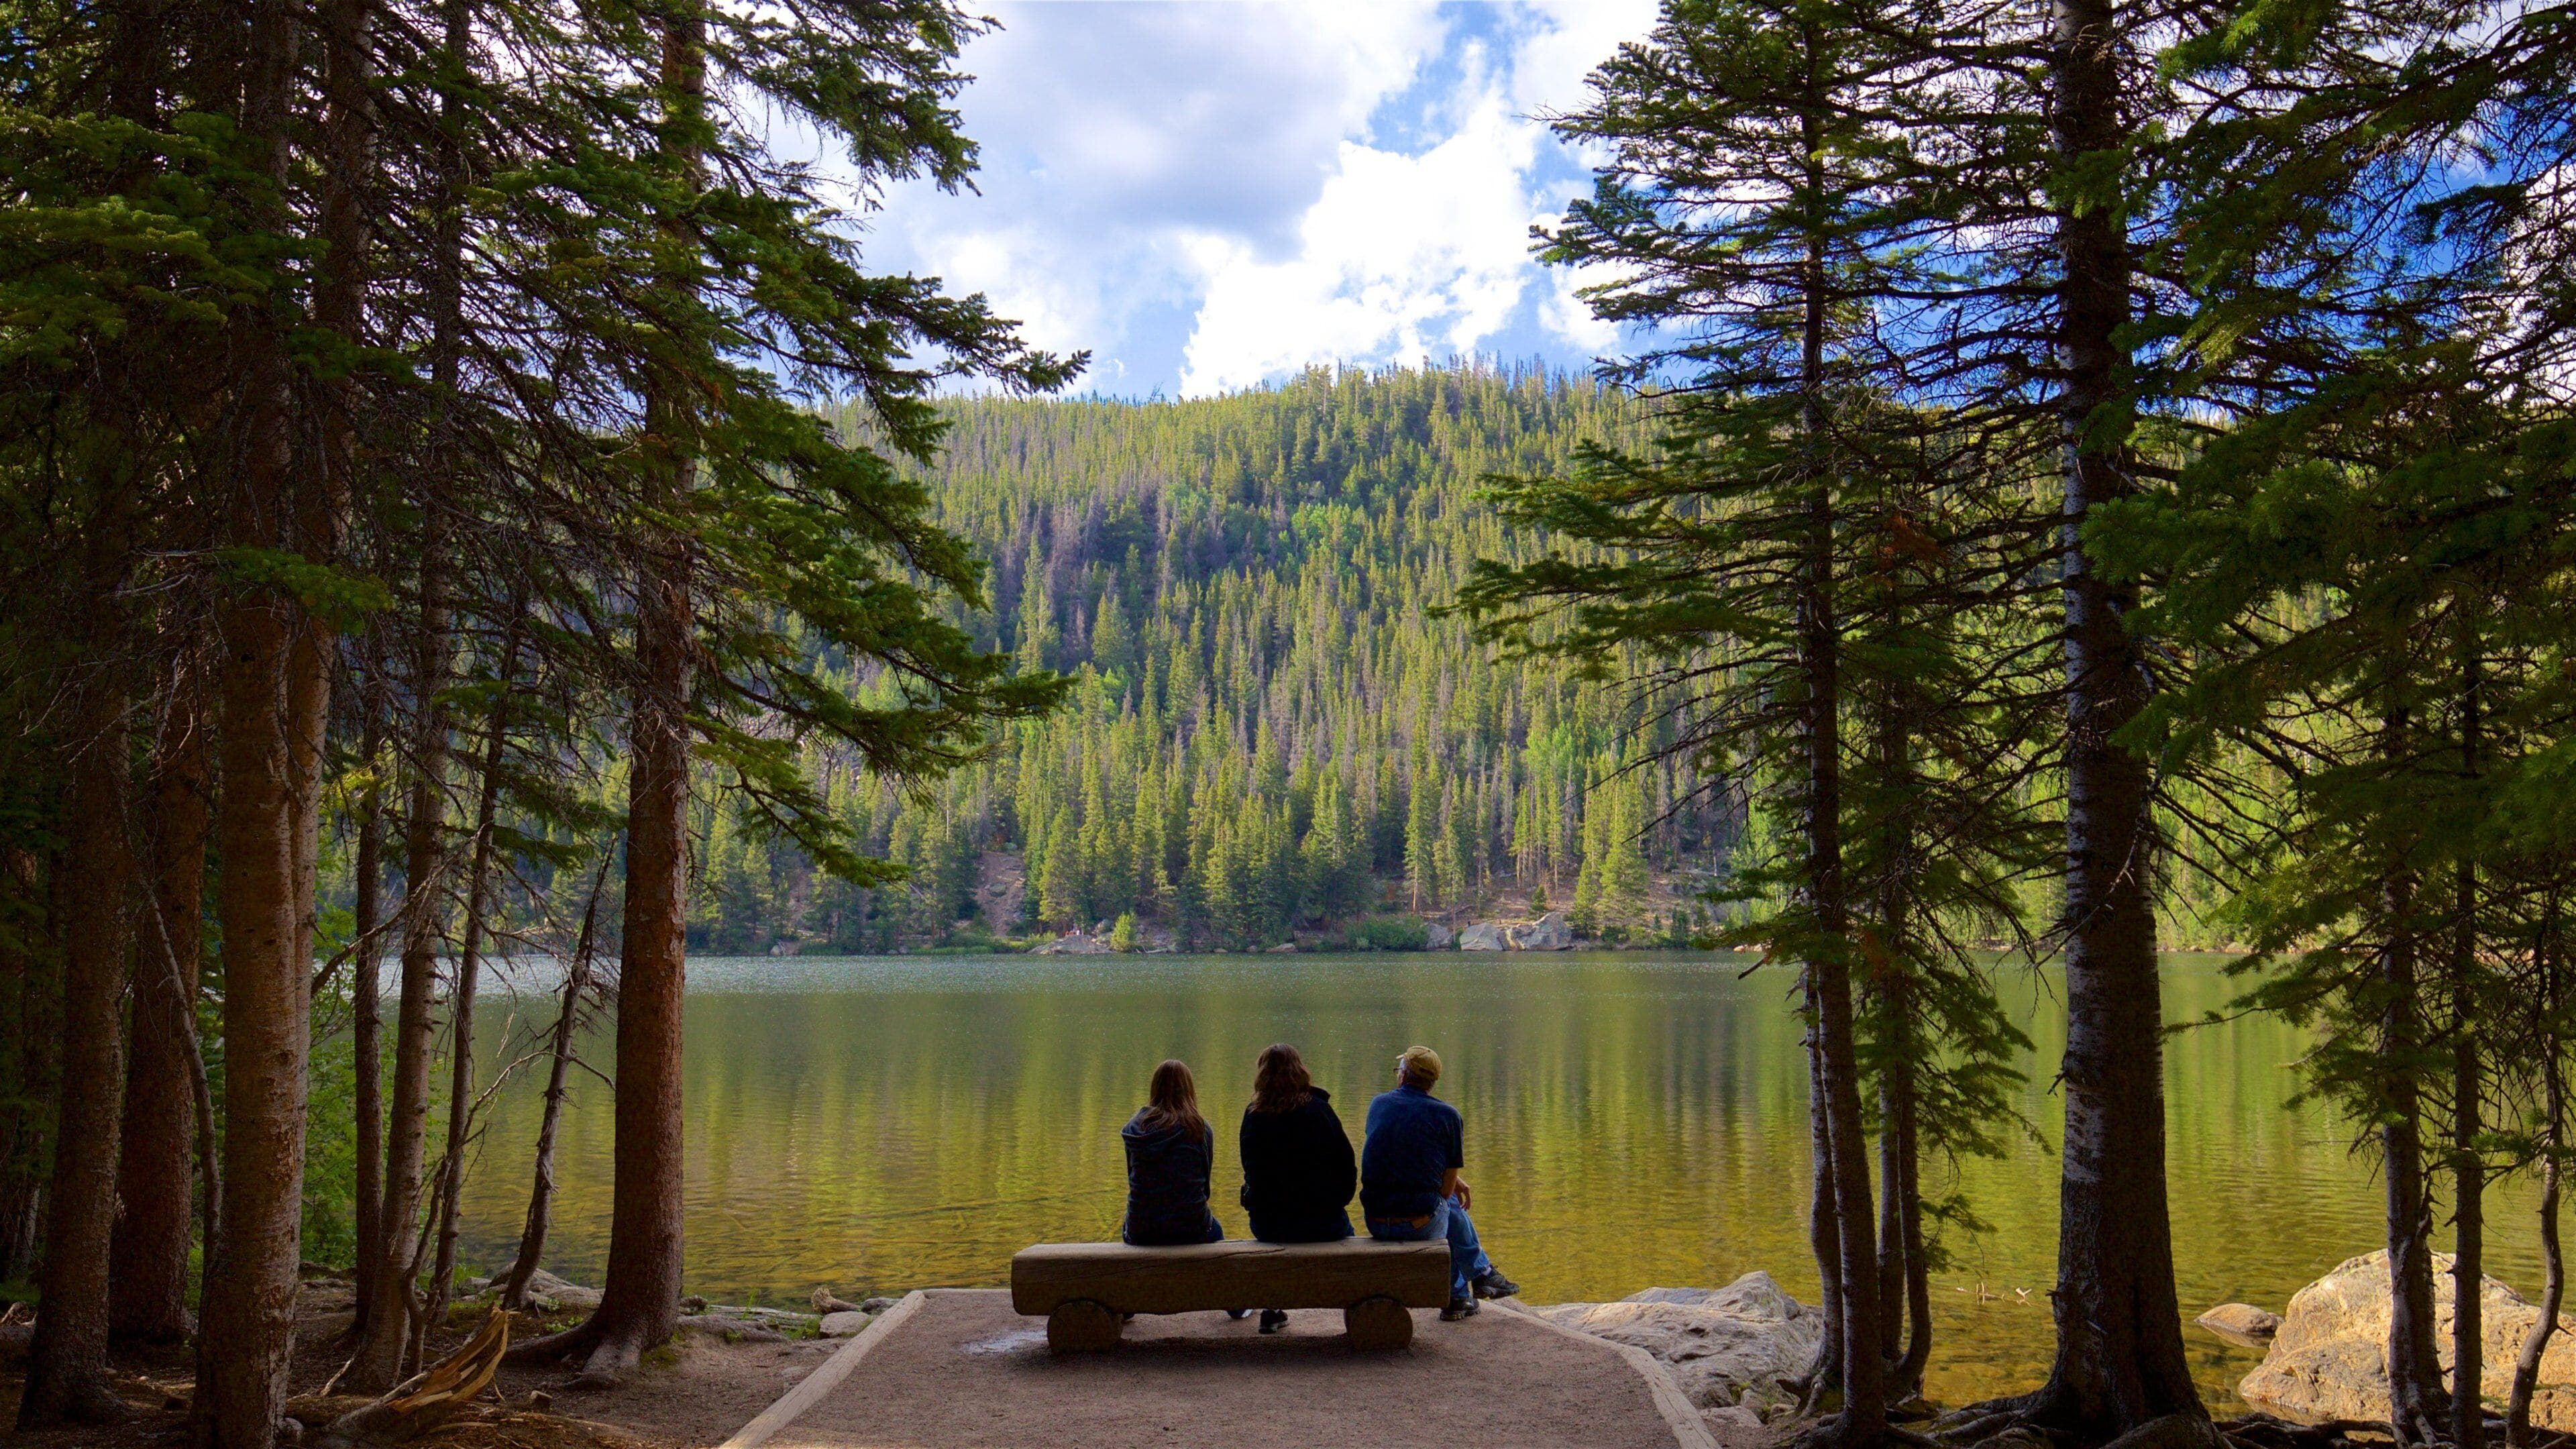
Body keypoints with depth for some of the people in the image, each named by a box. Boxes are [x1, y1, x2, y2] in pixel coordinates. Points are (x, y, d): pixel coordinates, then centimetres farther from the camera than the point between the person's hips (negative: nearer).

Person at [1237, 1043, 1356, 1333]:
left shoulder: (1254, 1117, -5)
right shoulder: (1319, 1110, -9)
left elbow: (1251, 1171, 5)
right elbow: (1348, 1168, -4)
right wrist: (1334, 1202, 12)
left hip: (1268, 1225, 2)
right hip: (1323, 1223, -2)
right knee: (1345, 1231, 31)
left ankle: (1272, 1310, 34)